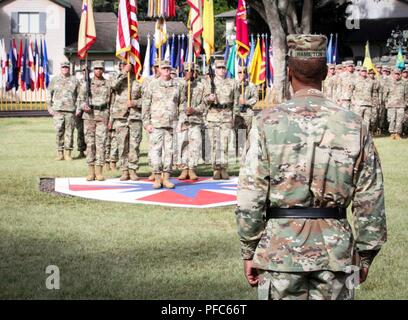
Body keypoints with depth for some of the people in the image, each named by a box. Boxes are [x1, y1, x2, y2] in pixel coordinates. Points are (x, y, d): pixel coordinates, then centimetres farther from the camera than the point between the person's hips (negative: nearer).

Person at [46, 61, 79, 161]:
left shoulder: (74, 80, 8)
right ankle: (60, 153, 4)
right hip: (58, 110, 0)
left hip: (71, 110, 0)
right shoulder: (55, 80, 9)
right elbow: (49, 93, 12)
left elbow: (80, 95, 11)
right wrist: (49, 107, 4)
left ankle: (68, 153, 6)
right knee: (59, 132, -2)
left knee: (69, 132, 0)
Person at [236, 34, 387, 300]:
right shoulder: (354, 125, -1)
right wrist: (366, 253, 10)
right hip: (335, 249, 2)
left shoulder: (268, 122, -7)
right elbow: (370, 199, 1)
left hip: (280, 247, -1)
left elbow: (250, 196, -7)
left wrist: (249, 252, 2)